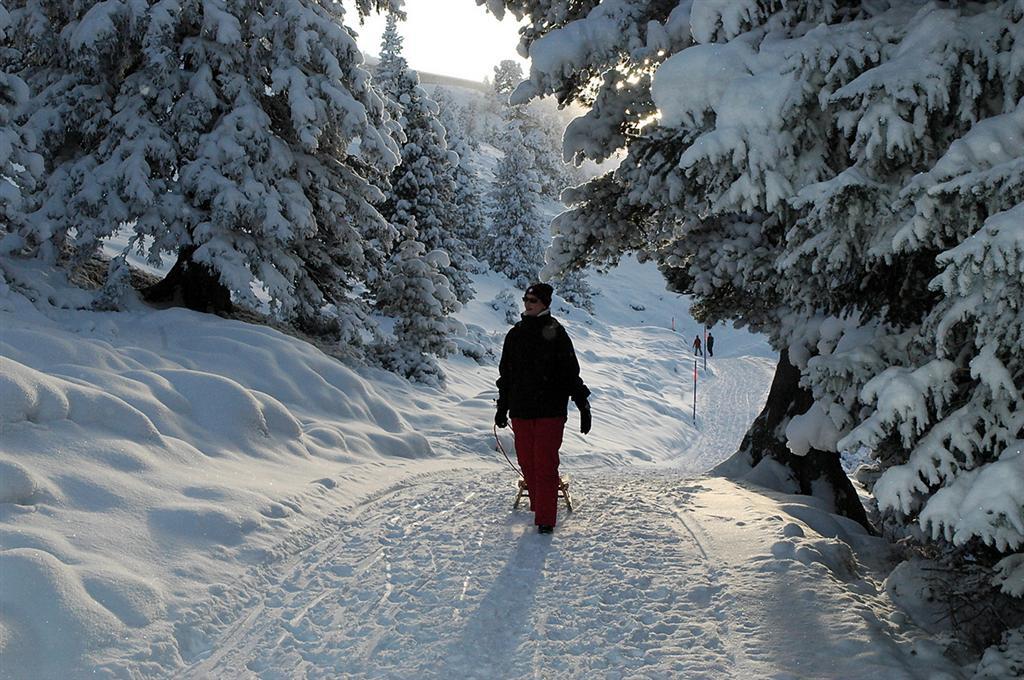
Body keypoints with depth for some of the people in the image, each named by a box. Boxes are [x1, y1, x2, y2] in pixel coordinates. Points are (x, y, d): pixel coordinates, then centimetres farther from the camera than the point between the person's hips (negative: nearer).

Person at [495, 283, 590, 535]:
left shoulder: (555, 333, -2)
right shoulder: (515, 334, 11)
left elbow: (571, 372, -1)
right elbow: (505, 373, 18)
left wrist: (583, 404, -5)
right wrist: (502, 407, 20)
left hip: (550, 410, -4)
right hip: (521, 410, 5)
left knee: (545, 464, -6)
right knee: (527, 462, 7)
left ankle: (545, 517, -1)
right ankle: (539, 507, 22)